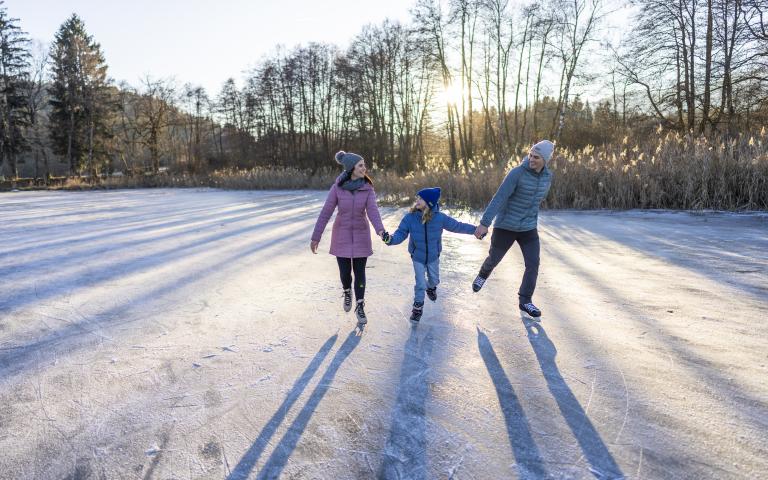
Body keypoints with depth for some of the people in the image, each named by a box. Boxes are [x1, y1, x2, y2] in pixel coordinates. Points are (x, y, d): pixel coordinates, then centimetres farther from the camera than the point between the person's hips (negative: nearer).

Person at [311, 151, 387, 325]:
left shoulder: (368, 188, -10)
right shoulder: (337, 187, -13)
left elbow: (373, 210, -22)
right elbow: (325, 213, -10)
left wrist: (380, 230, -40)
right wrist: (316, 237, -8)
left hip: (361, 234, 1)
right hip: (342, 234, -1)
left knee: (359, 271, 4)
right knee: (345, 271, 4)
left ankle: (360, 307, 18)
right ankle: (347, 292, 38)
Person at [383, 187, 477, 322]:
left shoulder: (439, 217, -21)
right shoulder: (410, 217, -22)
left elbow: (457, 226, -7)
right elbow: (401, 233, -22)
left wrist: (475, 230, -2)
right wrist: (391, 239, -43)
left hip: (433, 257, 2)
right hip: (417, 257, -2)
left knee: (434, 279, 23)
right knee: (420, 283, -2)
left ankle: (431, 288, 59)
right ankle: (418, 306, 21)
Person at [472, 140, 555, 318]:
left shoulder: (547, 176, -2)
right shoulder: (517, 173, -20)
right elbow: (498, 198, -25)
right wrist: (484, 223, -31)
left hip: (529, 228, 4)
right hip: (506, 226, -4)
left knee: (533, 264, -5)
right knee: (494, 259, 15)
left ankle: (525, 301, 10)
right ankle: (483, 275, 49)